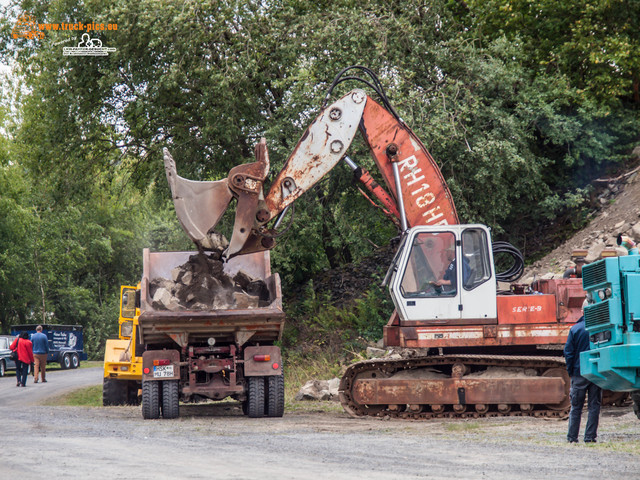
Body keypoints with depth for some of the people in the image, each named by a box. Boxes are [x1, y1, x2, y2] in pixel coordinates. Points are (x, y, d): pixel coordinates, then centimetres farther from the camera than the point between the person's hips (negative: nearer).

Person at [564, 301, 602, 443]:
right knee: (594, 406, 6)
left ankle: (572, 437, 7)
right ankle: (590, 437, 2)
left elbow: (568, 351, -3)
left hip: (579, 373, 0)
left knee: (576, 407, 7)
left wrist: (570, 370, 7)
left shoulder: (575, 329, -4)